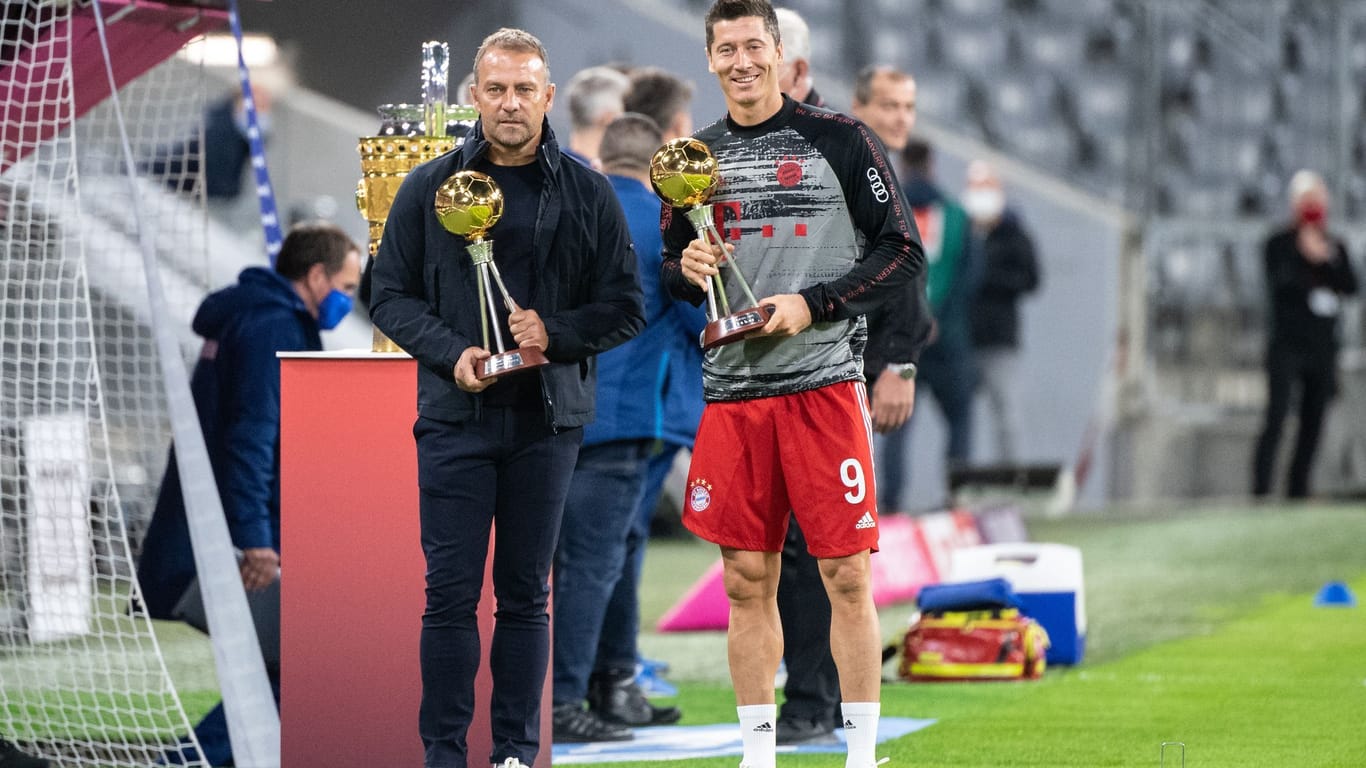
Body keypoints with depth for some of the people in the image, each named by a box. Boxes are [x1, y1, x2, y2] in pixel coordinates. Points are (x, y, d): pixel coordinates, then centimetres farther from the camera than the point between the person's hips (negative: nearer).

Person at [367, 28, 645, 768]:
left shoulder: (587, 193, 5)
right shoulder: (428, 187, 5)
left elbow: (624, 305, 6)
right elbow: (389, 294, 6)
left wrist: (556, 335, -12)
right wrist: (450, 354, -10)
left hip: (547, 420, 1)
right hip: (454, 417, -1)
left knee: (526, 594, 7)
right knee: (451, 591, -2)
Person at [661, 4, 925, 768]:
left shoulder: (839, 139, 0)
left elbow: (905, 254, -2)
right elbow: (670, 266, 23)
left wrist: (811, 305, -12)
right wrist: (688, 269, -1)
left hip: (823, 382, -4)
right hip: (732, 389, 4)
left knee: (847, 576, -3)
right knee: (748, 581, 5)